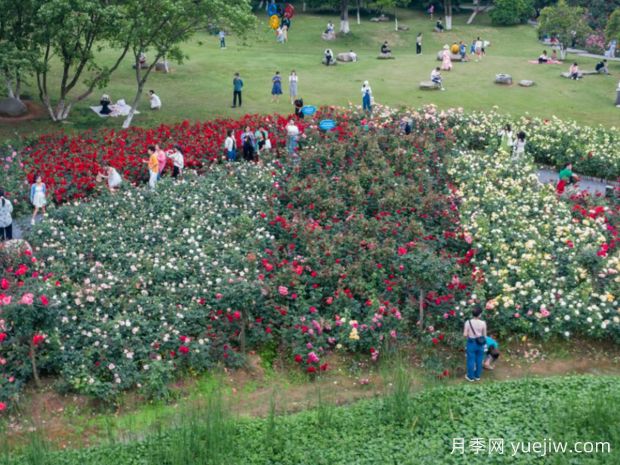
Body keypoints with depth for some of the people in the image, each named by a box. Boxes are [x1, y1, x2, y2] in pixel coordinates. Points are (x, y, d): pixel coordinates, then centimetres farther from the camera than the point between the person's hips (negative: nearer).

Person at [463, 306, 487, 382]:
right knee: (479, 360, 17)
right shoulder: (483, 323, -14)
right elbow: (484, 335, -5)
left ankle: (470, 376, 23)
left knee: (471, 360, 12)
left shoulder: (468, 322, -17)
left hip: (471, 343, -1)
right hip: (480, 343, 1)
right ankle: (477, 376, 31)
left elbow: (465, 335, -13)